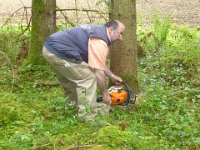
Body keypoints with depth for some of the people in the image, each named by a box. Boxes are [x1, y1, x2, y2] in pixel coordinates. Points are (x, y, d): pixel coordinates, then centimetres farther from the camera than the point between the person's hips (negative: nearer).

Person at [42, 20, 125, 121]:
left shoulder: (98, 31, 18)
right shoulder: (100, 41, -13)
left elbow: (98, 62, 27)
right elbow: (98, 71, -13)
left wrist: (112, 76, 29)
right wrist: (105, 94, -2)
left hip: (50, 48, 11)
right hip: (58, 52, -11)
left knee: (70, 80, 24)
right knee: (88, 78, -5)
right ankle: (88, 119, -1)